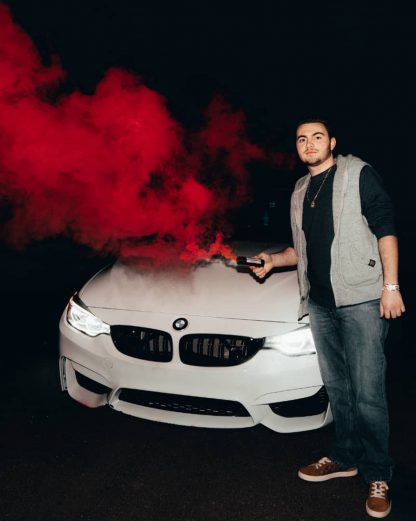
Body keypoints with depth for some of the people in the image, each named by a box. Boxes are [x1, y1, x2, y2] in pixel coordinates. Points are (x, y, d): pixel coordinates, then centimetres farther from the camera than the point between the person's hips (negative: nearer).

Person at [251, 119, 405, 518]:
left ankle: (377, 475, 9)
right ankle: (345, 457, 27)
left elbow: (385, 229, -5)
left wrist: (391, 286, -14)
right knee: (336, 387, 13)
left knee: (367, 391, -5)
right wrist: (273, 259, 8)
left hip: (361, 298, -6)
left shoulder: (357, 173, 1)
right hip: (320, 301, 6)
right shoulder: (300, 191, 19)